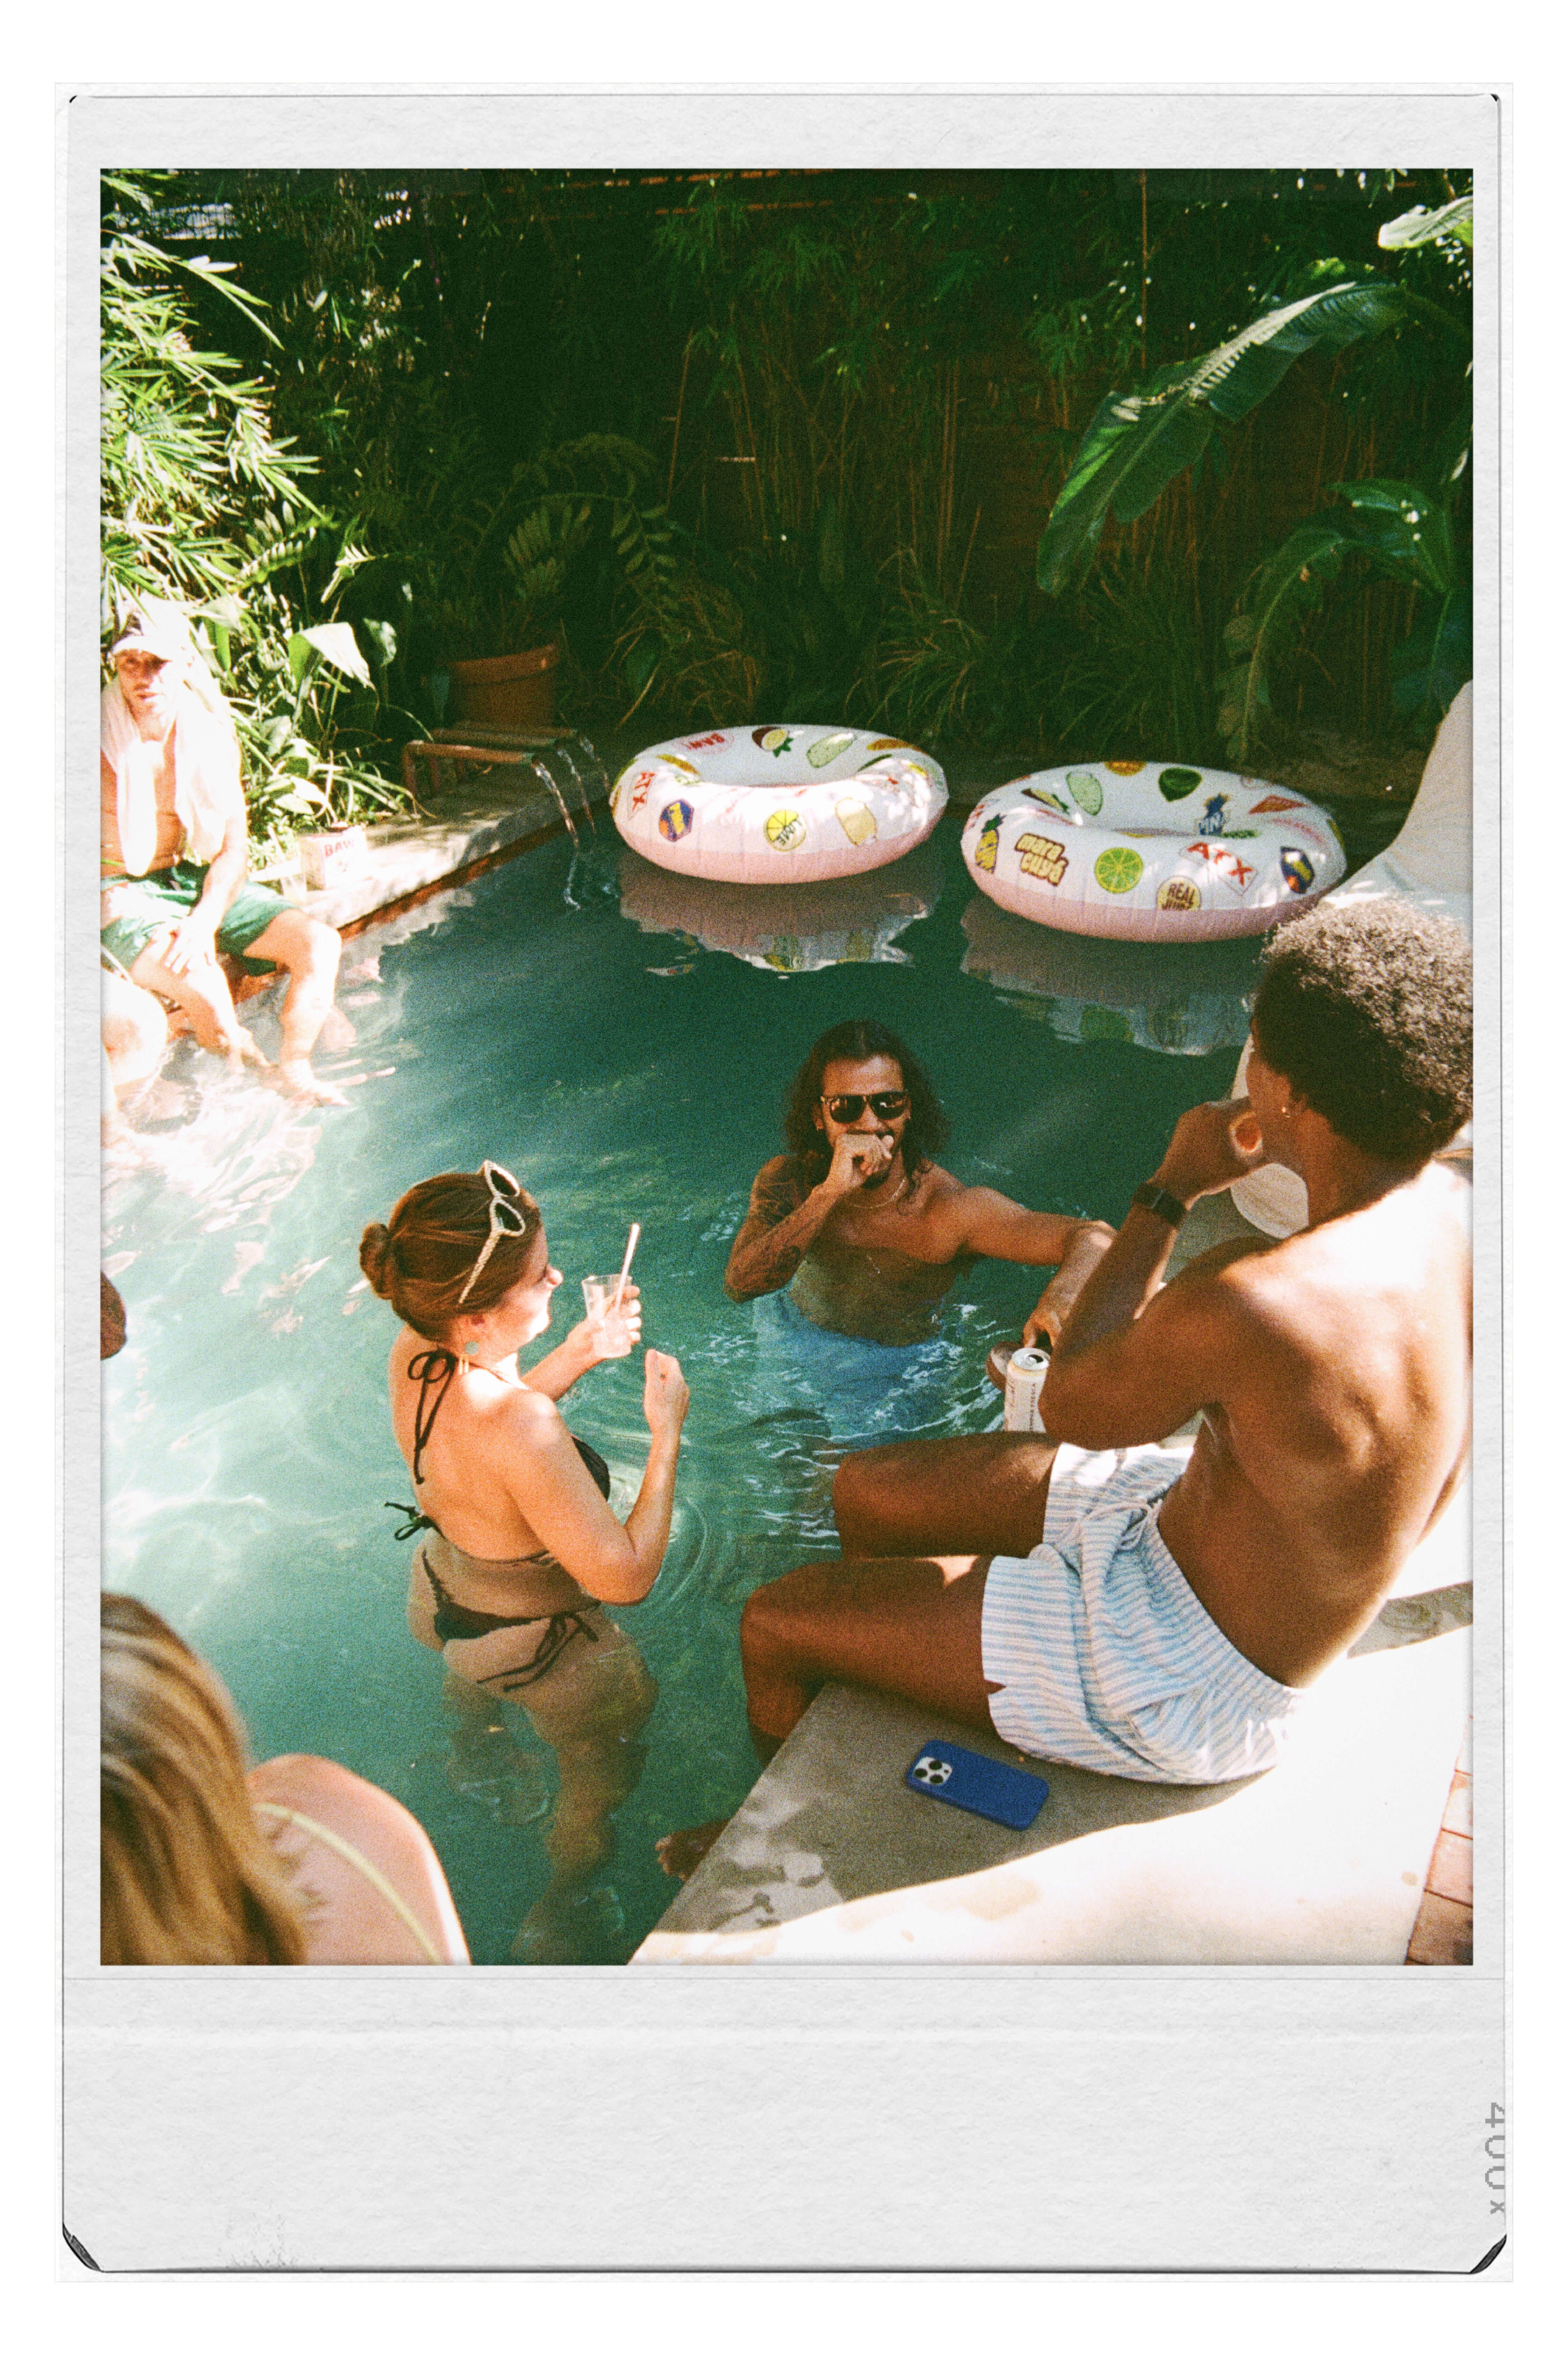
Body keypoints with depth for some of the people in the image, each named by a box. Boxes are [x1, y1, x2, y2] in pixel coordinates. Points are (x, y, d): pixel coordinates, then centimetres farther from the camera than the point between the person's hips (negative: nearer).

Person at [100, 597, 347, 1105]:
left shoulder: (212, 737, 0)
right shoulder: (100, 742, -12)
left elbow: (233, 848, 0)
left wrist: (204, 921, -16)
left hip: (203, 884, 5)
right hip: (125, 896, -5)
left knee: (320, 943, -14)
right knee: (204, 985, -33)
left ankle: (294, 1071, 2)